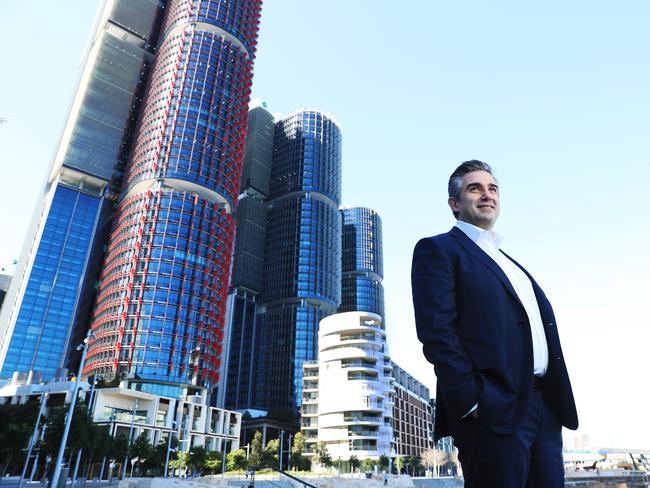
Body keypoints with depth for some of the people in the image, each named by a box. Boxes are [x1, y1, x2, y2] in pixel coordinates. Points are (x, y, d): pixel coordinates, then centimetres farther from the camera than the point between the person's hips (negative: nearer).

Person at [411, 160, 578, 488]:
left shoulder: (509, 263, 24)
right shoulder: (438, 249, -1)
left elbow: (539, 329, 22)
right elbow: (436, 331, -12)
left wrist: (559, 404, 11)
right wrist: (472, 402, -18)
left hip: (546, 410, 8)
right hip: (493, 410, -7)